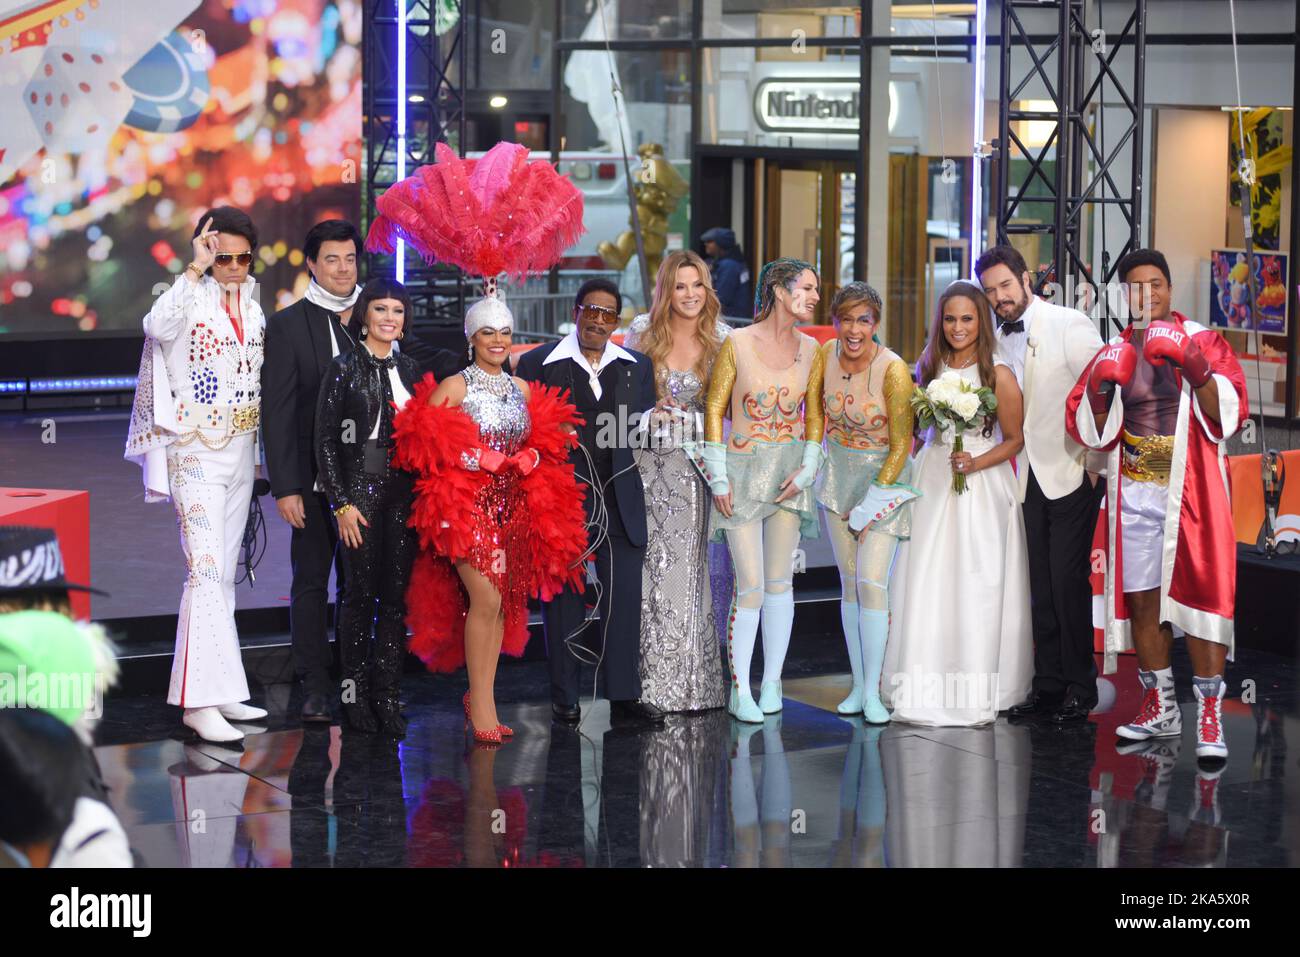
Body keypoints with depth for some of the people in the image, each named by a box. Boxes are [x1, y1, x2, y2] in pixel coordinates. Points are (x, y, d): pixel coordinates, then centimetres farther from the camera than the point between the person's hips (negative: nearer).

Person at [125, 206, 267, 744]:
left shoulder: (250, 301, 11)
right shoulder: (189, 297, -10)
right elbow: (159, 326, -35)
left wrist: (258, 453, 18)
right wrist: (197, 269, -28)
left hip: (240, 451, 7)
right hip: (196, 452, -7)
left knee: (224, 571, 11)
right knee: (205, 568, -15)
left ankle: (219, 692, 16)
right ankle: (199, 699, -15)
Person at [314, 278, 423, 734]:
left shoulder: (410, 369, 11)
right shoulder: (344, 367, -3)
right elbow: (325, 440, -5)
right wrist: (341, 503, -10)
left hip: (405, 492, 4)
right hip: (359, 488, -4)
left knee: (396, 595, 4)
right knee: (361, 594, -1)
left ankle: (386, 693, 10)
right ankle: (354, 692, 9)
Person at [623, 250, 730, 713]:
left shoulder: (722, 338, 1)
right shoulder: (641, 333, -1)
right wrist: (648, 414, -10)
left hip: (697, 464, 1)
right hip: (649, 462, -1)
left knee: (689, 563, 3)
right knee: (653, 564, -4)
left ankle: (693, 682, 12)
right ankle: (655, 680, 3)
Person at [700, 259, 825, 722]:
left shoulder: (810, 349, 4)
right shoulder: (737, 344, -8)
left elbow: (814, 414, 10)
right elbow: (714, 409, -4)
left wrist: (807, 468, -2)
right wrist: (718, 477, -7)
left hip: (788, 472, 4)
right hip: (742, 470, -4)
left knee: (780, 582, 6)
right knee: (750, 586, -7)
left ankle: (772, 683, 17)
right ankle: (739, 689, 3)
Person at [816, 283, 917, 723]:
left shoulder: (893, 370, -21)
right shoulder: (826, 355, -6)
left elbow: (900, 446, -15)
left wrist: (869, 506, -13)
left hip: (884, 477, -5)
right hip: (839, 476, 5)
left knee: (871, 582, -12)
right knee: (849, 582, 6)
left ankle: (873, 693, -5)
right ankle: (858, 685, 13)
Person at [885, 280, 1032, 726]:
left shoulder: (998, 373, -7)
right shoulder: (930, 367, 7)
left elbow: (1014, 439, -4)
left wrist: (976, 462, -17)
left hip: (981, 485, -4)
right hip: (932, 483, 4)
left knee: (976, 588, -3)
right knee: (928, 584, 1)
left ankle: (976, 696, 4)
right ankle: (928, 693, 8)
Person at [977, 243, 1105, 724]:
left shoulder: (1069, 324, -11)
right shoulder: (999, 339, 9)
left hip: (1072, 475, -6)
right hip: (1029, 479, 6)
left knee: (1069, 580, -6)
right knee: (1040, 585, 10)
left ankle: (1080, 688, 4)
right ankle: (1048, 685, 17)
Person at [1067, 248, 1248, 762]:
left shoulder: (1204, 342, 2)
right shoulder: (1114, 353, 11)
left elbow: (1229, 415, -9)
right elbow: (1089, 430, 7)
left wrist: (1195, 368, -23)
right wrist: (1101, 388, -11)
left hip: (1191, 492, -4)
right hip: (1134, 496, 4)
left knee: (1199, 596, -10)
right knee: (1141, 599, 6)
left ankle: (1209, 717, -8)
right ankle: (1159, 709, 18)